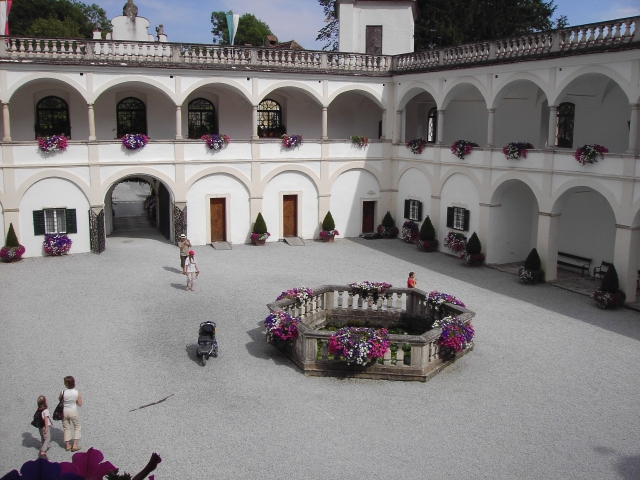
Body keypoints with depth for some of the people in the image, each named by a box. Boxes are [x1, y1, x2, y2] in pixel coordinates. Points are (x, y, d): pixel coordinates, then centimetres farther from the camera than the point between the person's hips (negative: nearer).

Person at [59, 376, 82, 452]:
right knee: (77, 427, 19)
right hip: (73, 412, -1)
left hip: (64, 412, 1)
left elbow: (60, 400, 1)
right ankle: (74, 445, 13)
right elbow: (80, 404, -9)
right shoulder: (77, 393, -18)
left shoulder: (62, 393, -18)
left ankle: (67, 445, 26)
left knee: (66, 428, 19)